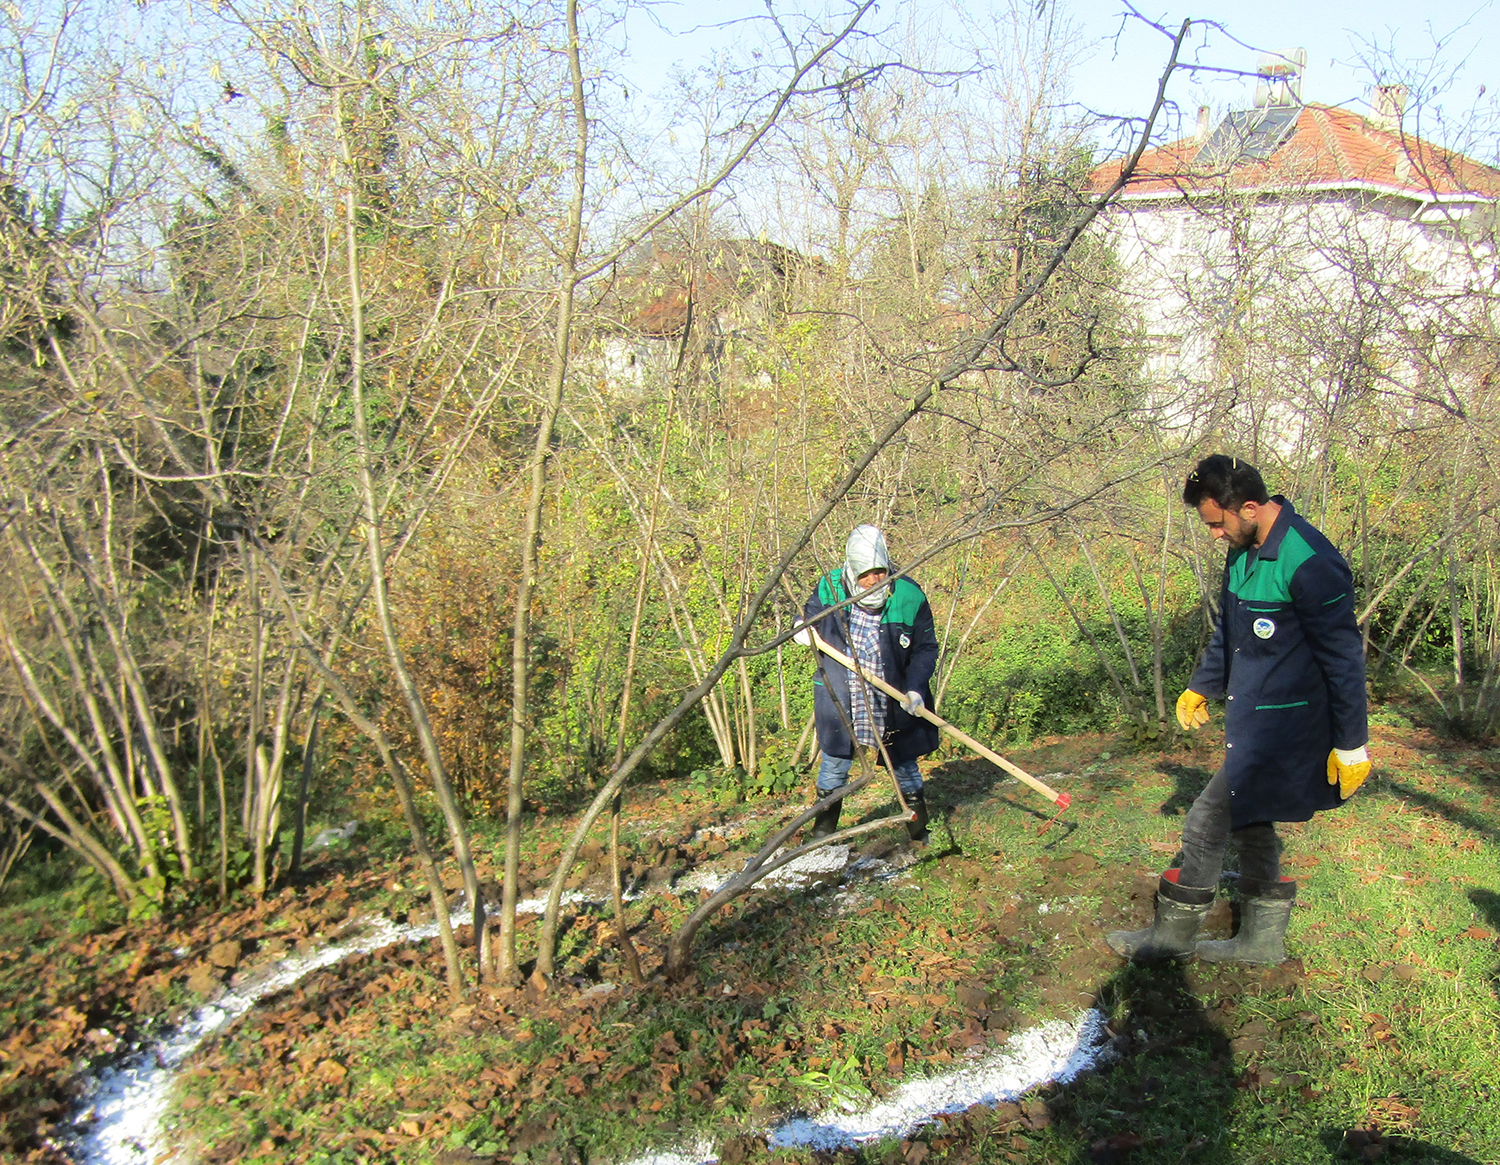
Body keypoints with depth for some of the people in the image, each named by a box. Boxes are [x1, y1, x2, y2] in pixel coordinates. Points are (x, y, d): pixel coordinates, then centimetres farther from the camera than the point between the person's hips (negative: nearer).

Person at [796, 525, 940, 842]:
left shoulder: (909, 598, -14)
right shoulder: (830, 589, -10)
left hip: (893, 705, -1)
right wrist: (804, 629, -11)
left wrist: (915, 688, -17)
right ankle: (822, 833, 31)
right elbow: (808, 618, 12)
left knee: (904, 763, 12)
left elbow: (926, 648, -4)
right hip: (840, 702, 1)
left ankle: (920, 831, 31)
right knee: (835, 762, 13)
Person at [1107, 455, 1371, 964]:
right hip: (1251, 721, 9)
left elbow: (1344, 660, -19)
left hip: (1280, 730, -9)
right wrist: (1201, 687, 28)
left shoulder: (1309, 564, -24)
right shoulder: (1245, 550, 4)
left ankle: (1173, 935, 14)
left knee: (1206, 826, -4)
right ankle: (1262, 940, 34)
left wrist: (1351, 745, -14)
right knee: (1249, 824, 19)